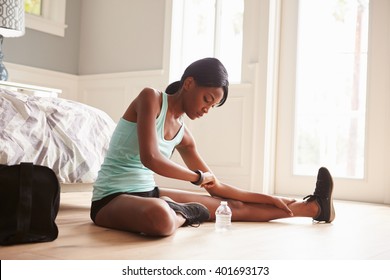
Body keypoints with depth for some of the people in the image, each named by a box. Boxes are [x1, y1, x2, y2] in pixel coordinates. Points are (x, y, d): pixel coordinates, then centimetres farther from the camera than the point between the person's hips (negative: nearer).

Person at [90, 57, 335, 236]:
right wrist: (199, 176, -11)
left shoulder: (182, 134, 8)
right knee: (161, 216, -43)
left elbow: (215, 186, 14)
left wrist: (269, 199, 14)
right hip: (112, 199, -7)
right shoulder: (151, 97, -12)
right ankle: (181, 213, -8)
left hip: (148, 193, 7)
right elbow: (150, 158, -26)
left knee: (233, 207, 8)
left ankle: (314, 207, 20)